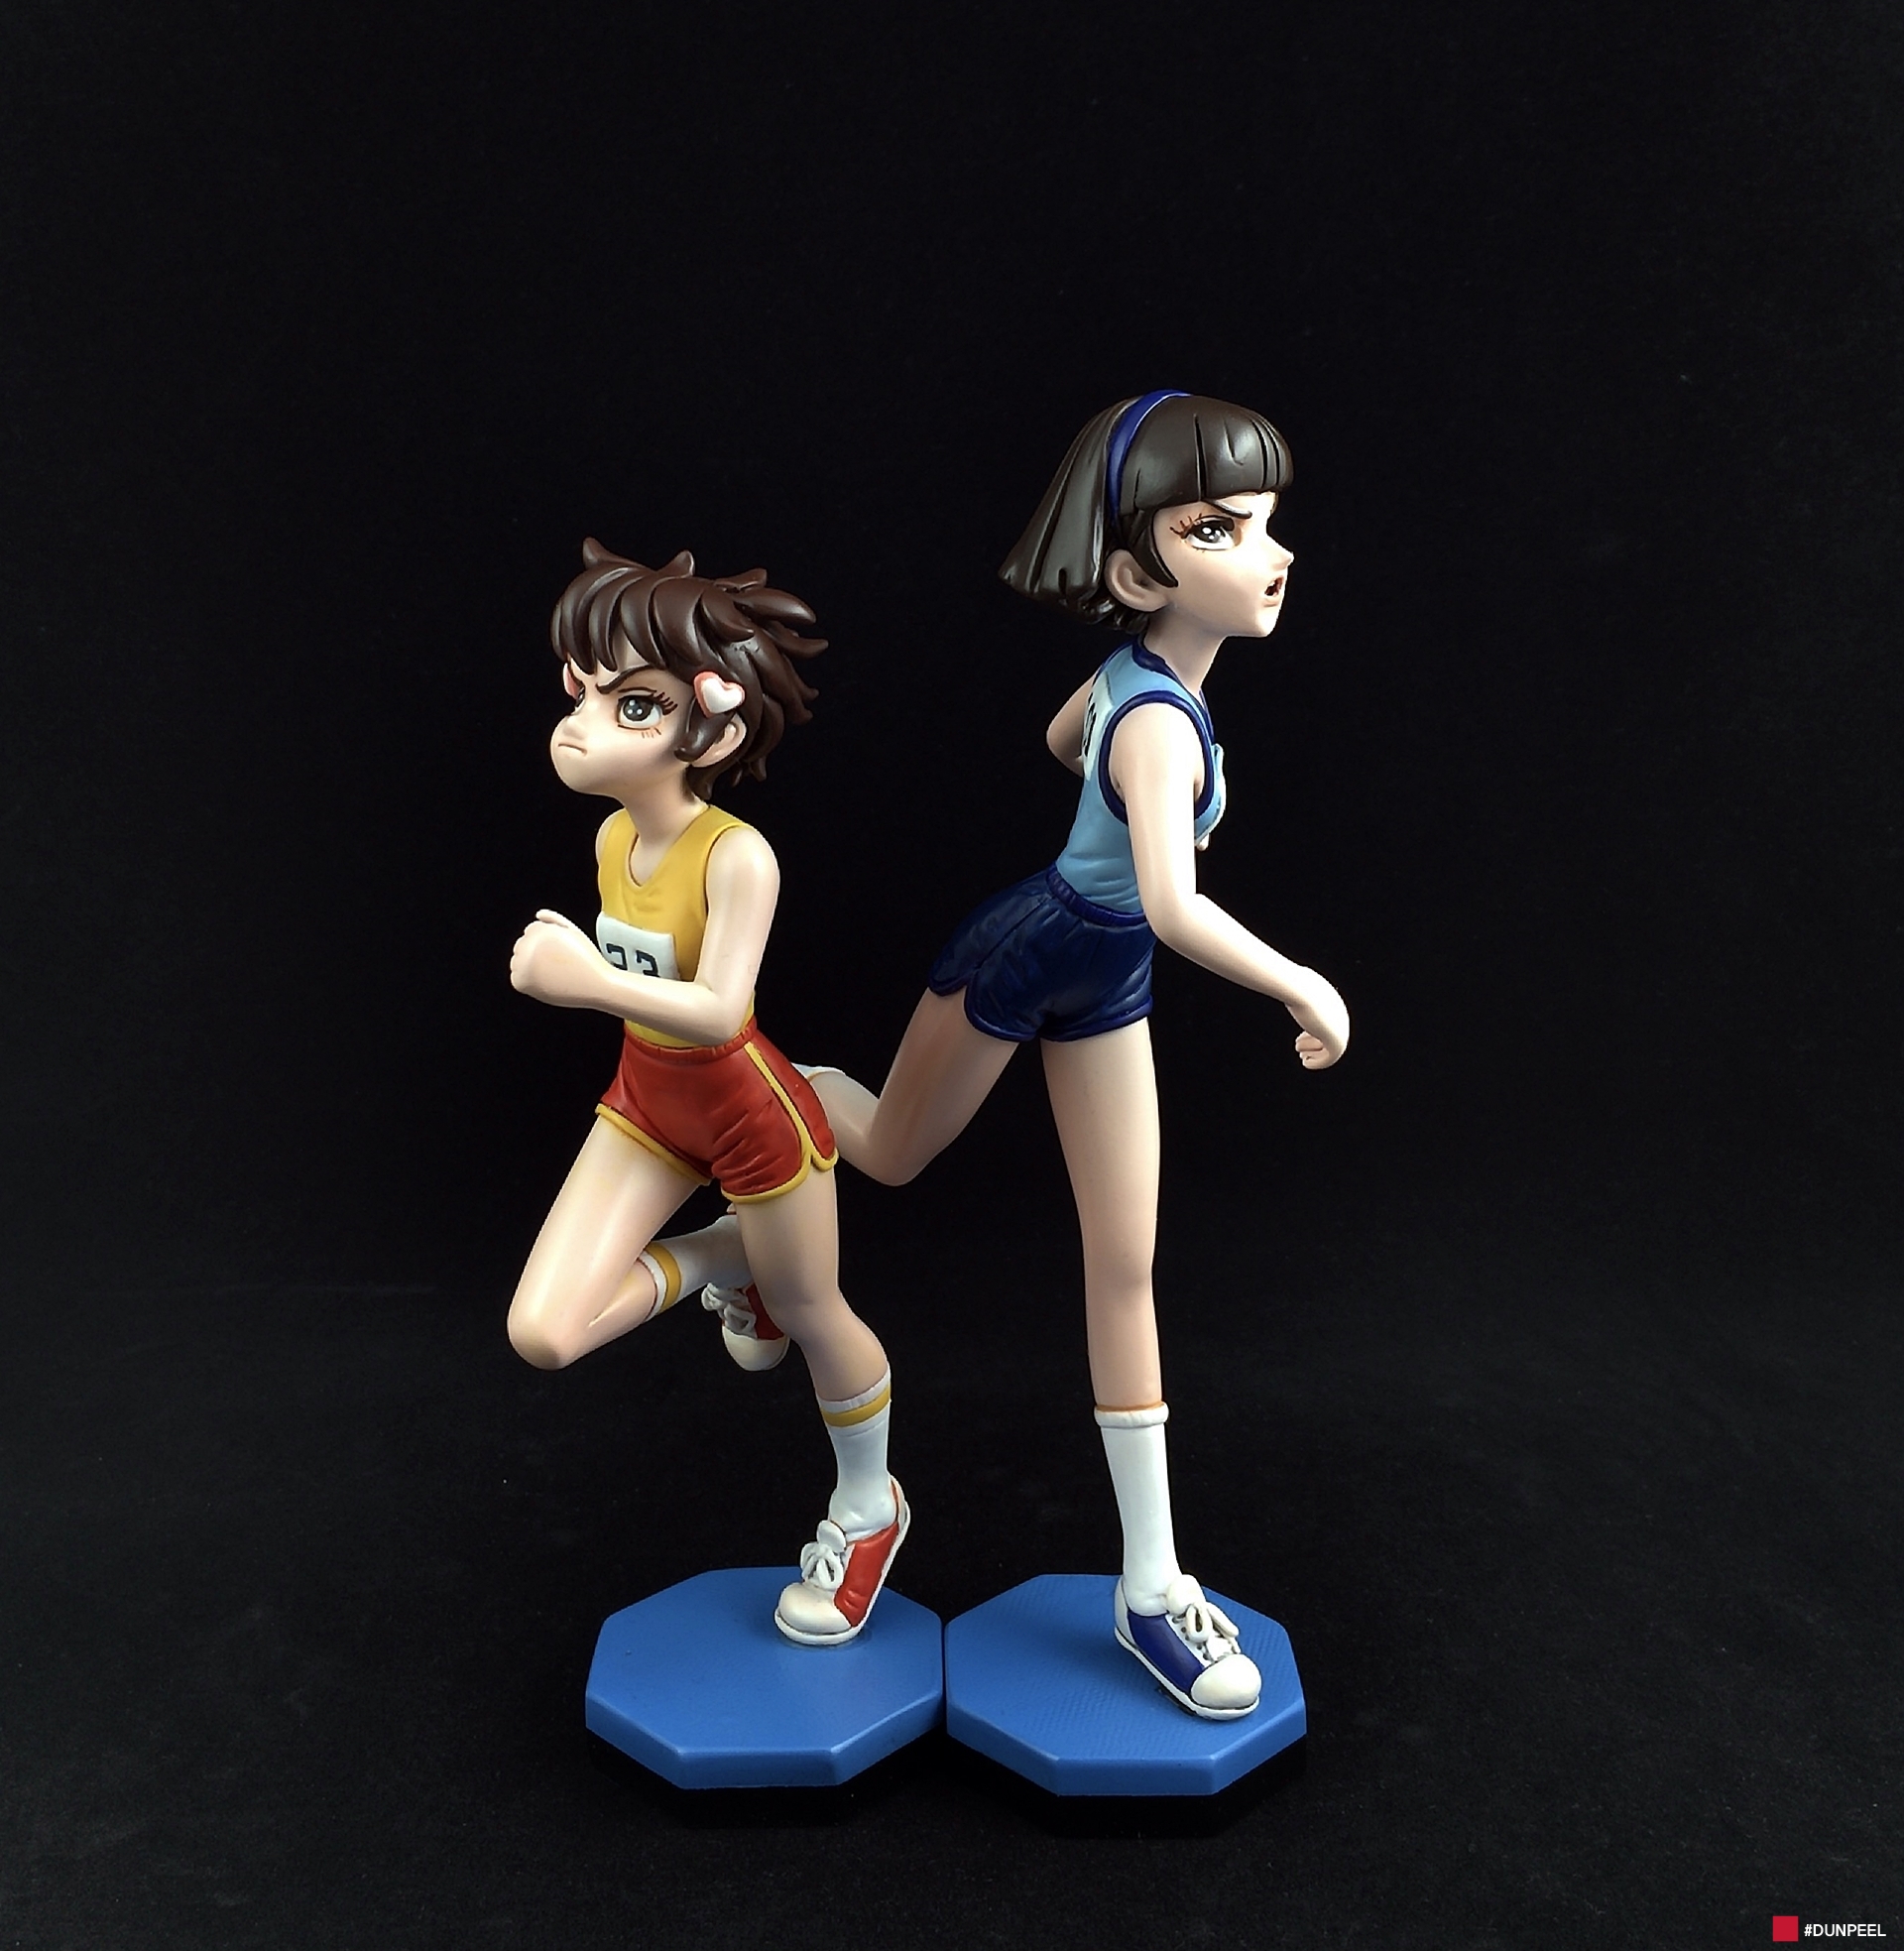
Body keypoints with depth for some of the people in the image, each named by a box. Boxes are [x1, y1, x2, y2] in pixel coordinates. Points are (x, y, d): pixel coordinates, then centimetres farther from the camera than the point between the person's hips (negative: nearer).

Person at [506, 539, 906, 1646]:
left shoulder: (737, 855, -26)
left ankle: (868, 1511, 42)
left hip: (748, 1110, -6)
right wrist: (559, 960, 1)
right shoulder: (613, 836, -4)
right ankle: (722, 1260, 26)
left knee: (812, 1315, 14)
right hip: (647, 1101, 6)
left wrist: (592, 982, -46)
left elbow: (718, 1012, -38)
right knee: (544, 1334, -2)